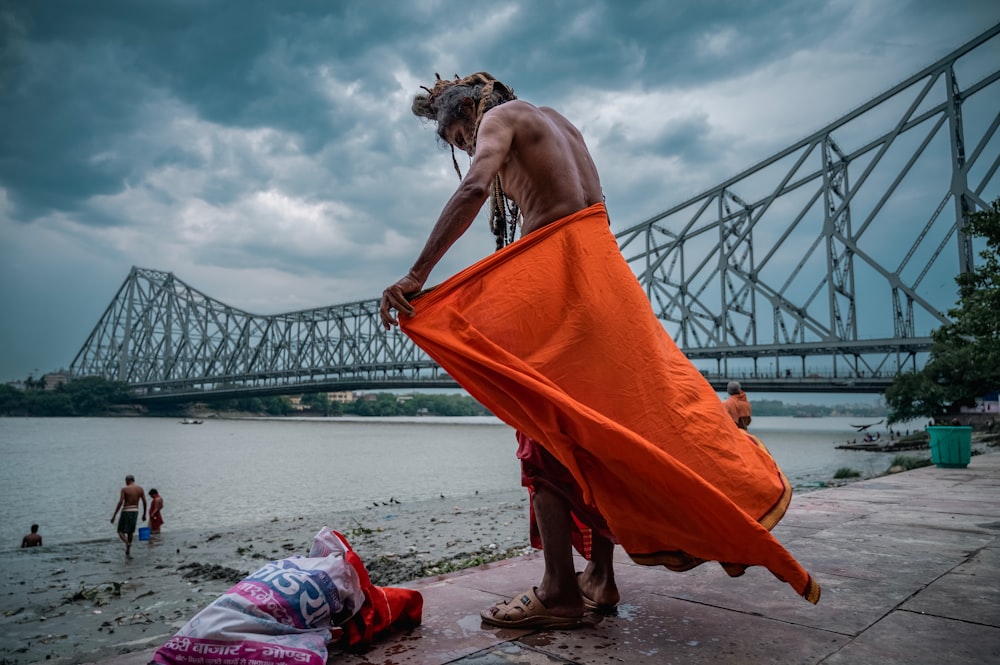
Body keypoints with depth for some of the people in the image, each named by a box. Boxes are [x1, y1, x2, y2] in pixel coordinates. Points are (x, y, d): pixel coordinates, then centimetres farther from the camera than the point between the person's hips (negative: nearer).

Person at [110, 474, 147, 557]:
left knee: (121, 531, 5)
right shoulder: (140, 488, 3)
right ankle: (128, 552, 21)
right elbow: (144, 502, 2)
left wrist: (114, 516, -10)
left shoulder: (124, 489, -8)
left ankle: (127, 543, -24)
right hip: (135, 511, 4)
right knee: (130, 532, 18)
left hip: (126, 511, -4)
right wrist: (144, 514, 12)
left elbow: (120, 503, -15)